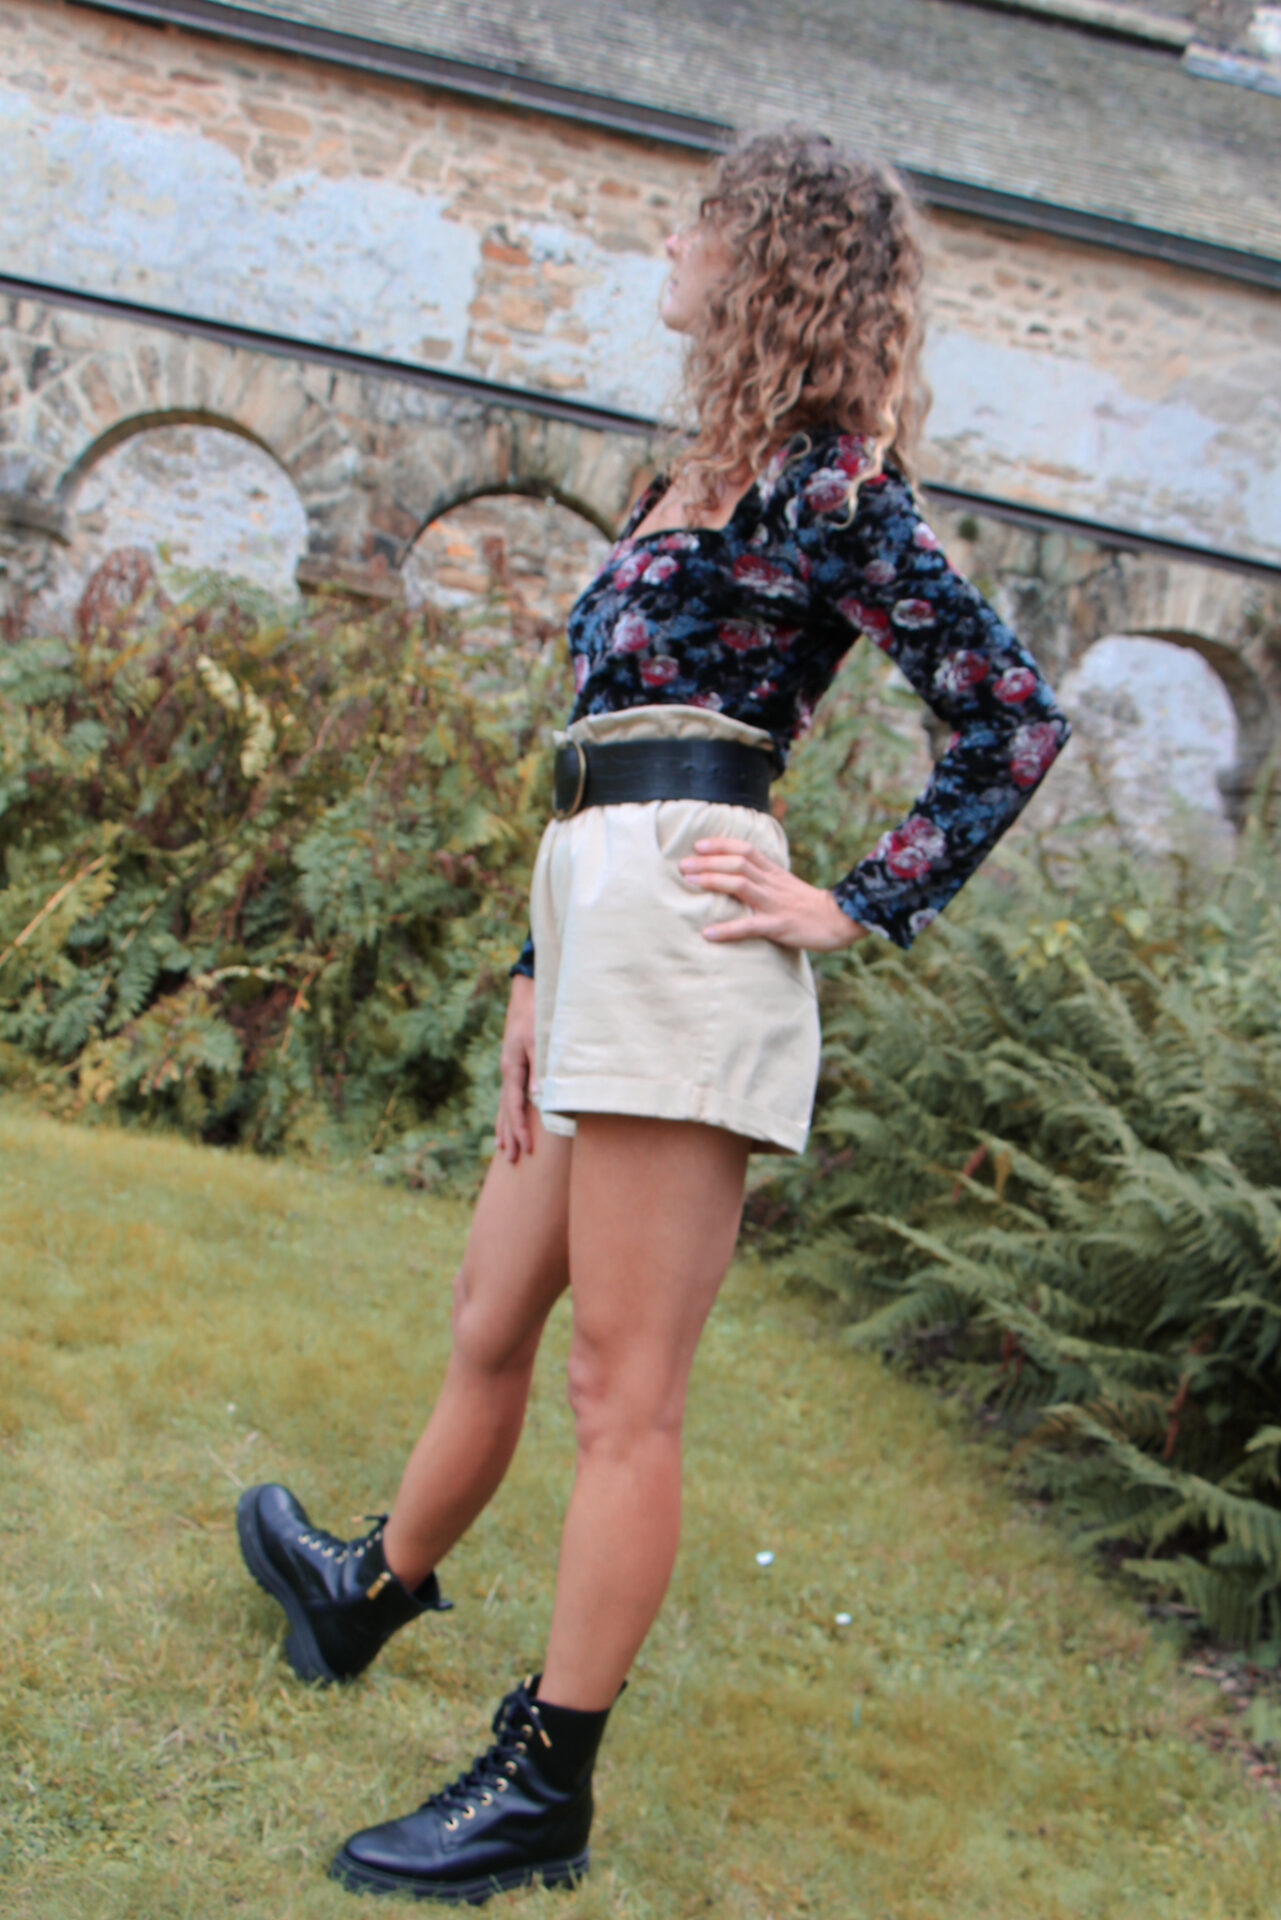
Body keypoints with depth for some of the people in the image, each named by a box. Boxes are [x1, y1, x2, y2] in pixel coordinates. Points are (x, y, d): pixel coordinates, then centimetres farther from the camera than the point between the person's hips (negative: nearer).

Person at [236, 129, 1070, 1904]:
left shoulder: (822, 481, -2)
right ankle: (374, 1594, 42)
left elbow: (1017, 717, -8)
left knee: (625, 1387, -3)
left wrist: (856, 907, -8)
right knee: (492, 1324, 22)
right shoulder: (710, 482, 23)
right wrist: (538, 972, 18)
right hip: (595, 914, 9)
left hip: (676, 918, -9)